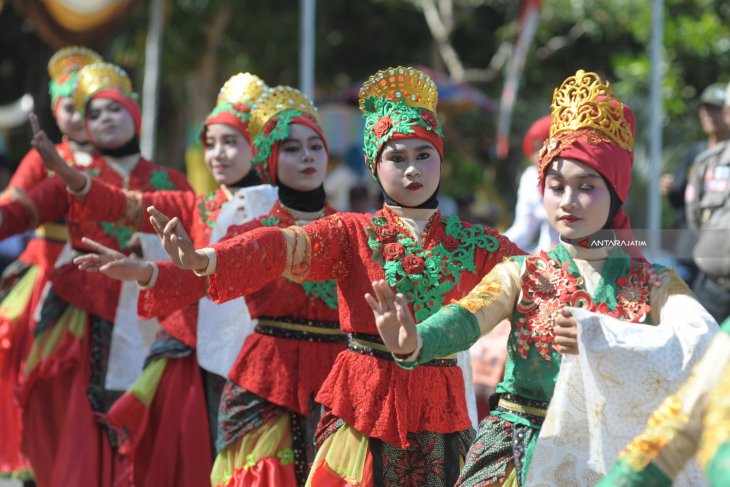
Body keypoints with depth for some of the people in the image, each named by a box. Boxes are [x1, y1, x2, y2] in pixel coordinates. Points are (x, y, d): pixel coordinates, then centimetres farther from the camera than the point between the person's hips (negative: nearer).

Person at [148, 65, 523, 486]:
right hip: (365, 401, -2)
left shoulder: (473, 242, 8)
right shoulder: (353, 234, 0)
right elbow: (283, 247, -16)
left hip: (437, 404, 2)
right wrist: (205, 259, -32)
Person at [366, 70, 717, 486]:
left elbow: (703, 339, -19)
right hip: (523, 449, 1)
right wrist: (413, 343, -39)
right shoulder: (522, 274, 2)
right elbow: (467, 318, -17)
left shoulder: (653, 284, 1)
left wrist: (601, 337, -30)